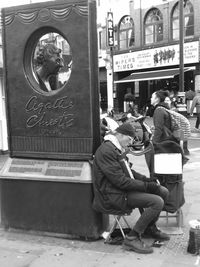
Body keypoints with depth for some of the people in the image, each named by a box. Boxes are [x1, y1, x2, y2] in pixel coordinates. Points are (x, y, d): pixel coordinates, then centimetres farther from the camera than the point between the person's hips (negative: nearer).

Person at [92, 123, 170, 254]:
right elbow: (121, 181, -23)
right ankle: (132, 238, -11)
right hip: (113, 195, -10)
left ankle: (150, 228, 22)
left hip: (124, 189, 10)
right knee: (157, 202, -22)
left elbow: (128, 172, 23)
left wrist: (147, 179, 6)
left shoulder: (117, 149, 16)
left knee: (163, 192, 6)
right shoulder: (106, 151, -19)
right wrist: (148, 186, -18)